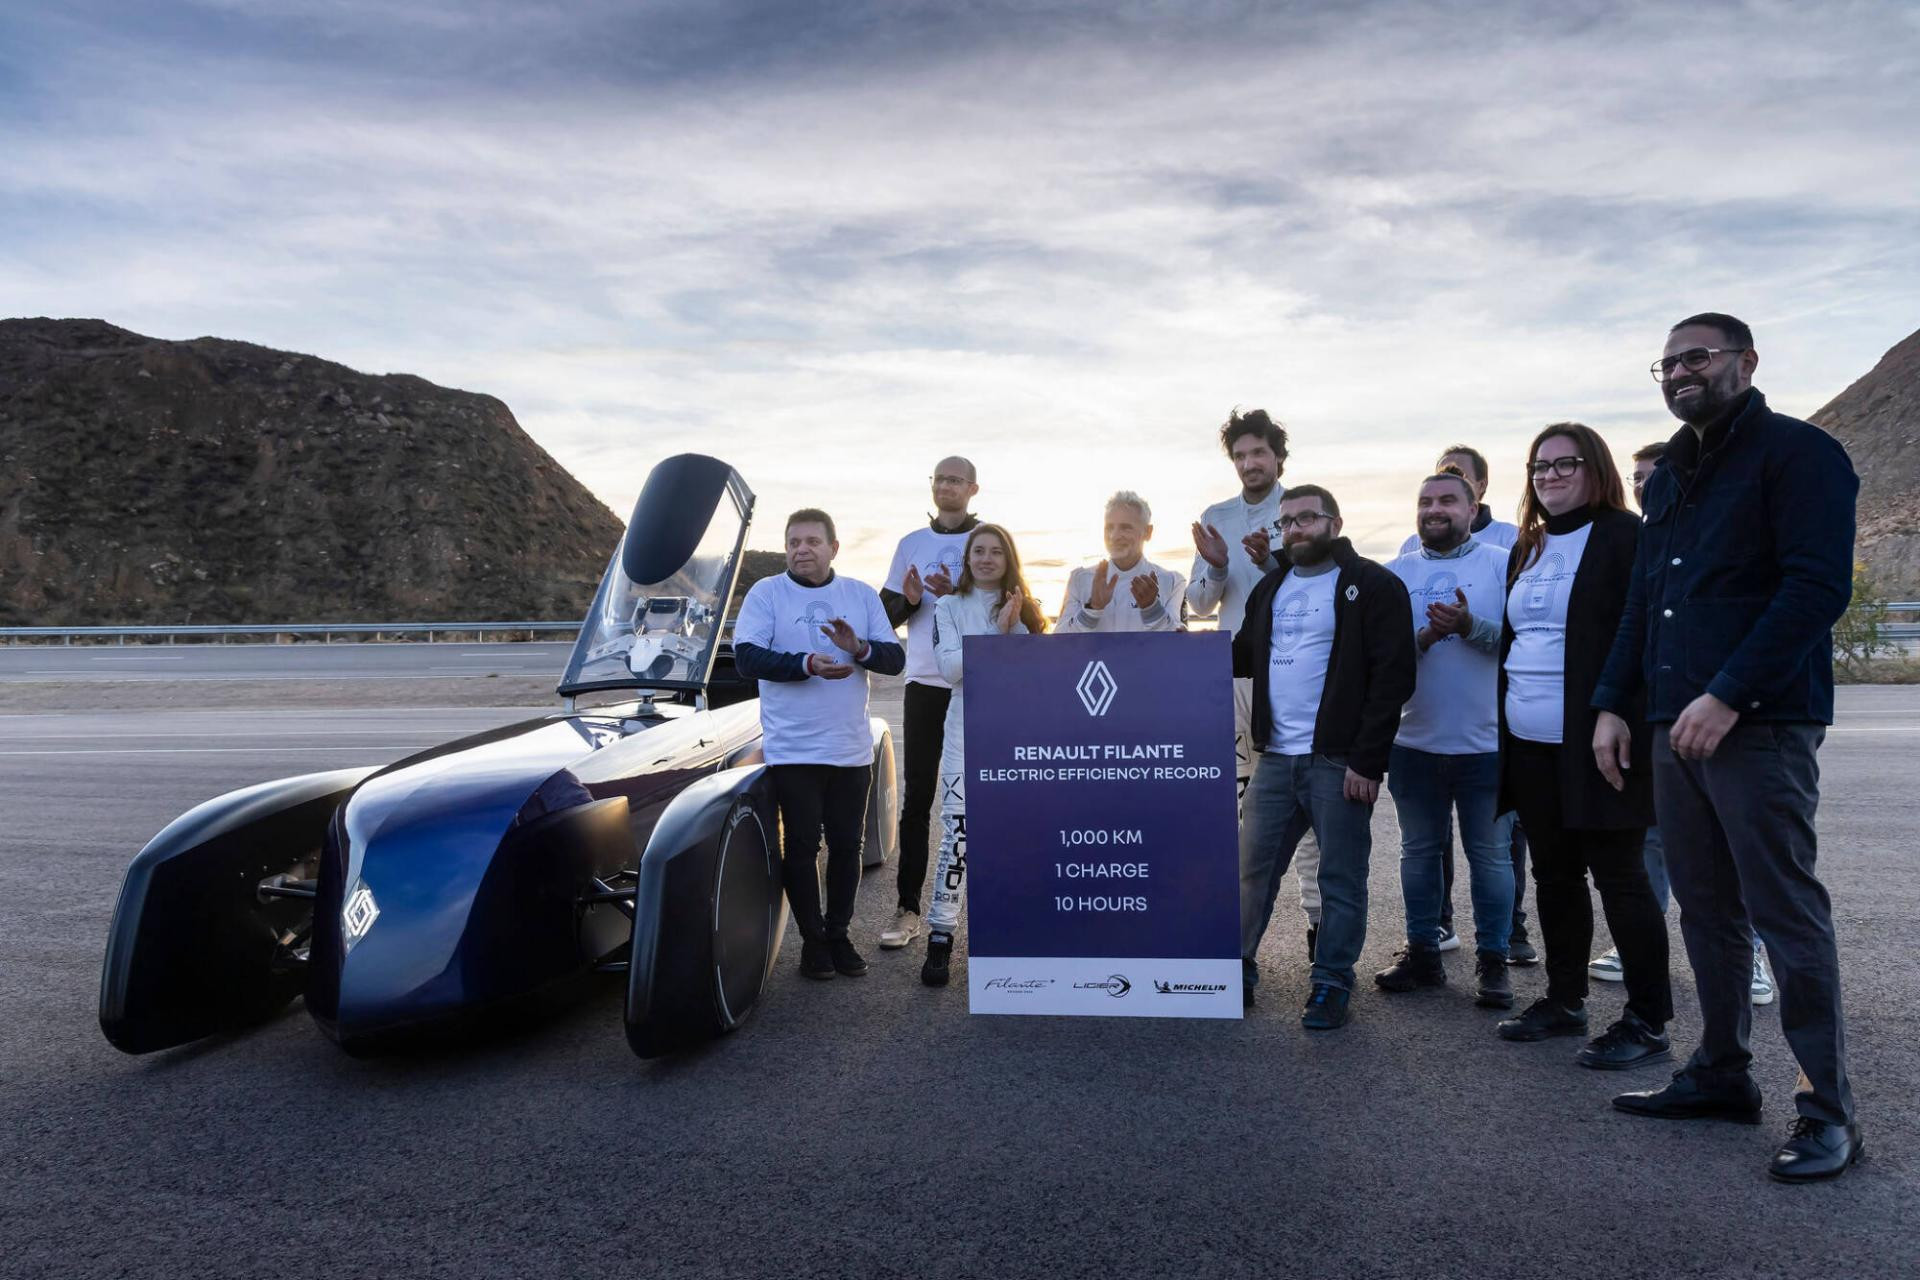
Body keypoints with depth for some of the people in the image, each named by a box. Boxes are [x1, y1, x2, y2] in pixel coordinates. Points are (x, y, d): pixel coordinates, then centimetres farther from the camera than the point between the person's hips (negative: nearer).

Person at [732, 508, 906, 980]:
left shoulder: (862, 596, 8)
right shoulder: (765, 593, 0)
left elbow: (895, 659, 4)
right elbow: (747, 657, -10)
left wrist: (860, 648, -17)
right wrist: (806, 665, -23)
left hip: (851, 750, 3)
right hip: (792, 750, -3)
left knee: (847, 847, 10)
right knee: (801, 847, 3)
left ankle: (839, 934, 25)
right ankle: (812, 940, 17)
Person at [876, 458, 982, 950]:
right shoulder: (911, 544, 14)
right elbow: (888, 613, 14)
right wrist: (909, 601, -8)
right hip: (923, 682, 3)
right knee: (916, 798, 2)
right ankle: (907, 909, 6)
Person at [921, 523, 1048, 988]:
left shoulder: (1023, 608, 11)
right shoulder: (950, 606, 5)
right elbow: (951, 668, -9)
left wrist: (1017, 626, -12)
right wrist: (997, 633, -15)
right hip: (967, 734, -2)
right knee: (957, 833, -10)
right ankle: (940, 937, -4)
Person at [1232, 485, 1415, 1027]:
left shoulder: (1373, 586, -5)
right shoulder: (1271, 588, 15)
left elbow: (1393, 677, -11)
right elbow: (1244, 657, 22)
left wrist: (1368, 761, -16)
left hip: (1340, 762, -5)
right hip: (1275, 759, 6)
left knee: (1341, 881, 4)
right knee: (1252, 869, 11)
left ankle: (1331, 986, 17)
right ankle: (1237, 969, 25)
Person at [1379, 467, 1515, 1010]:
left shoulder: (1501, 564, 0)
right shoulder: (1397, 573, 8)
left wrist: (1469, 626, -23)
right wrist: (1422, 638, -17)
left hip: (1485, 741, -3)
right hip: (1414, 740, 3)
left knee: (1490, 854, 5)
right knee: (1419, 850, 12)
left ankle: (1493, 961, 18)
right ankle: (1422, 953, 25)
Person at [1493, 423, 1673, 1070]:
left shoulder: (1623, 537, -6)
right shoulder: (1526, 548, 15)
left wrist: (1627, 728, -18)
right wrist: (1508, 724, 15)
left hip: (1593, 742, -7)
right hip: (1531, 745, 7)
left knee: (1617, 873, -1)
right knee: (1554, 871, 14)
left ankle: (1648, 1021, 10)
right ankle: (1565, 999, 27)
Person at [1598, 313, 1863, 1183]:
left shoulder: (1799, 453, -4)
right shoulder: (1670, 476, 20)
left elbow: (1818, 586, -15)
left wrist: (1727, 696, -20)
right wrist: (1613, 703, 11)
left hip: (1761, 727, -7)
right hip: (1674, 726, 7)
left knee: (1785, 910, -3)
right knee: (1706, 908, 12)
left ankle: (1828, 1108, 9)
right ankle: (1720, 1072, 23)